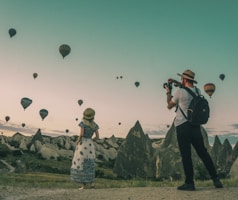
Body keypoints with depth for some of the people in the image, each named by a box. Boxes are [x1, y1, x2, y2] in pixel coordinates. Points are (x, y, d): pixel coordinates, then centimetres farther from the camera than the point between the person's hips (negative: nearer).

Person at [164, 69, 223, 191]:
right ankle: (215, 179, 13)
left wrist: (168, 92, 17)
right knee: (203, 153, 12)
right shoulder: (198, 91, 7)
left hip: (183, 127, -6)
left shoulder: (180, 92, -10)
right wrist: (181, 87, 22)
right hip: (196, 126, 6)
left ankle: (189, 183, 4)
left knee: (186, 156, -1)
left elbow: (169, 106, 3)